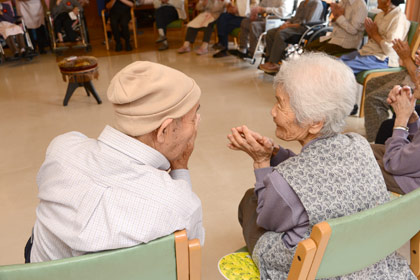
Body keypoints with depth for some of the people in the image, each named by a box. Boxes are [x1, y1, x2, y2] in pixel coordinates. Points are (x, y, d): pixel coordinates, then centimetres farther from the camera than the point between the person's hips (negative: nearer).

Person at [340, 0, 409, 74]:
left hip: (382, 59, -9)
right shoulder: (380, 15, 13)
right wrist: (370, 34, -1)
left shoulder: (399, 18, -13)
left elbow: (389, 49, -21)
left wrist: (375, 34, -10)